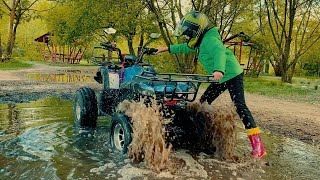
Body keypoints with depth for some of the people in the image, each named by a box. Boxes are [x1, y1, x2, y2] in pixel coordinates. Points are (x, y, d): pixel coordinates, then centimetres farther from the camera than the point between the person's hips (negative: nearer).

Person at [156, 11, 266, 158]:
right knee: (203, 102, 11)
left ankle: (257, 144, -15)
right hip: (221, 78, 10)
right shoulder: (201, 41, 11)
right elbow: (186, 48, 27)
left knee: (240, 106, -17)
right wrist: (168, 49, 26)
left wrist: (218, 70, -55)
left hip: (232, 75, -10)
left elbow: (219, 52, -37)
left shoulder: (210, 39, -18)